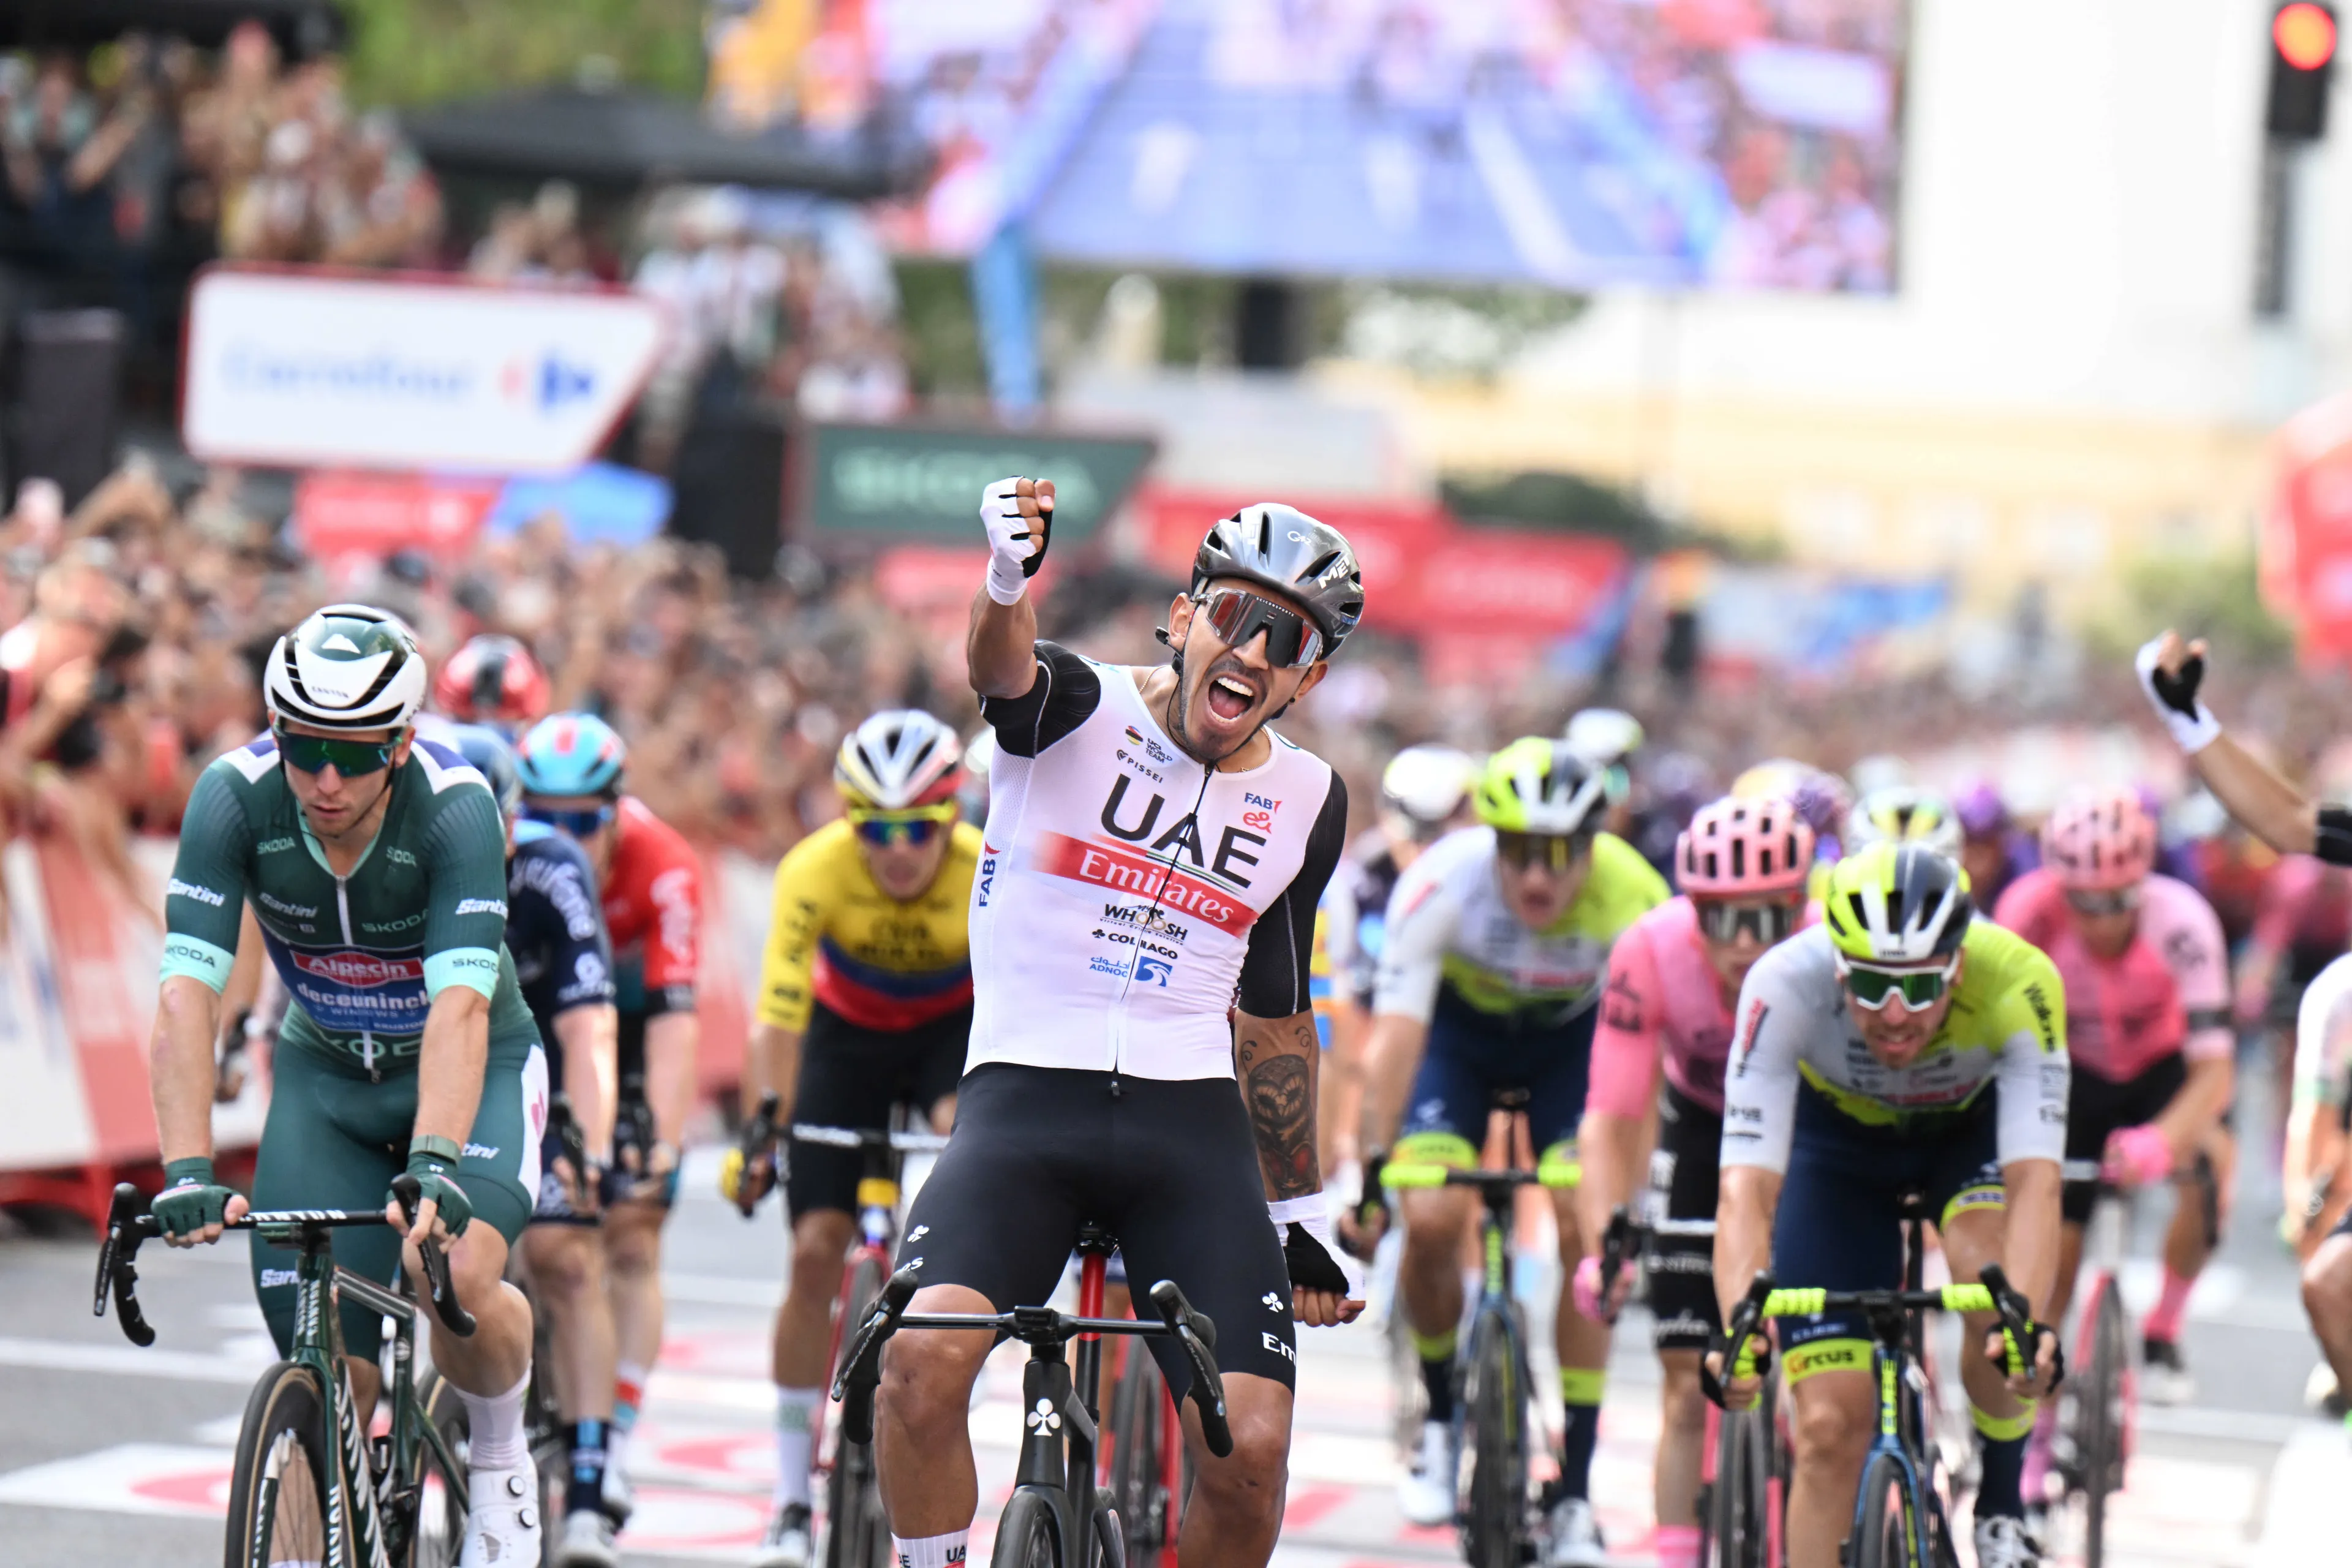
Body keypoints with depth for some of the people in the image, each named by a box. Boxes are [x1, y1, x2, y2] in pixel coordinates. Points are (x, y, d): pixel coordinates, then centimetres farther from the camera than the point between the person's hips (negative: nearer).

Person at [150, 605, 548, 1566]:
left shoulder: (456, 807, -29)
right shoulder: (234, 797, -24)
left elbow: (460, 1008, -39)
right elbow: (187, 995, -30)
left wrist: (434, 1163, -54)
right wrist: (187, 1172, -42)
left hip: (474, 1065, -2)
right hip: (324, 1073, 2)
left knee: (460, 1276, -29)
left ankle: (500, 1455, 0)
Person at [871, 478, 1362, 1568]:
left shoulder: (1306, 805, 10)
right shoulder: (1076, 713, -2)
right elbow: (999, 668, -27)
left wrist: (1298, 1218, 22)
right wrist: (1008, 577, -51)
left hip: (1190, 1123, 3)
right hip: (1022, 1100, -3)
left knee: (1252, 1455, -12)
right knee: (924, 1355, -29)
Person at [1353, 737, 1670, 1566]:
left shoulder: (1633, 900, -34)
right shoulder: (1441, 884, -35)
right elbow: (1396, 1033, -36)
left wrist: (1631, 1186, -36)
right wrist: (1371, 1169, -42)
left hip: (1571, 1033, 0)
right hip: (1460, 1026, 0)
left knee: (1584, 1231, -16)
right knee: (1432, 1221, -20)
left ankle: (1575, 1496, -7)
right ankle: (1441, 1417, 9)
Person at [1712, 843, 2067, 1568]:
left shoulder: (2018, 984, -37)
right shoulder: (1786, 985, -37)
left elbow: (2034, 1180, -44)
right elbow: (1747, 1186, -41)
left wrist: (2027, 1318, -61)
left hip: (1971, 1125, 0)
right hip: (1838, 1135, 0)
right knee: (1831, 1425, -9)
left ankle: (2002, 1504, -5)